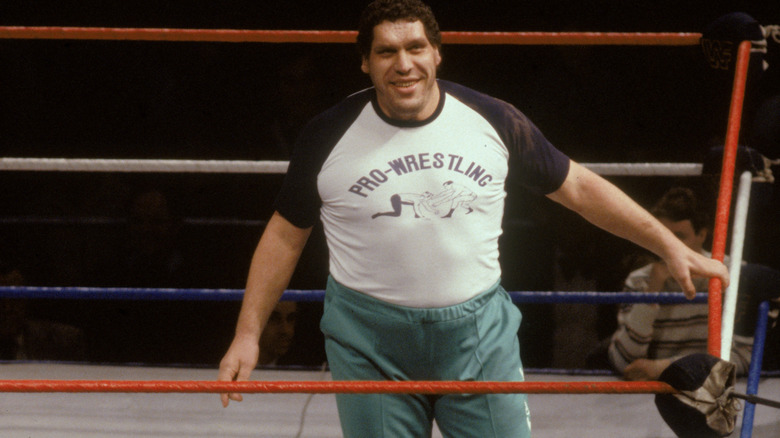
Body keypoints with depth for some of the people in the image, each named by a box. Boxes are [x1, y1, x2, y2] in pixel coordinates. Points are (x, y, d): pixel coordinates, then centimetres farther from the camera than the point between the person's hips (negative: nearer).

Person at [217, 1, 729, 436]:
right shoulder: (330, 136, -4)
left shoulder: (493, 122, -2)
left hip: (478, 335, 1)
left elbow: (578, 187, 7)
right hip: (370, 345, -1)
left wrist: (671, 246, 5)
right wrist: (248, 334, 1)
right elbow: (285, 235, 5)